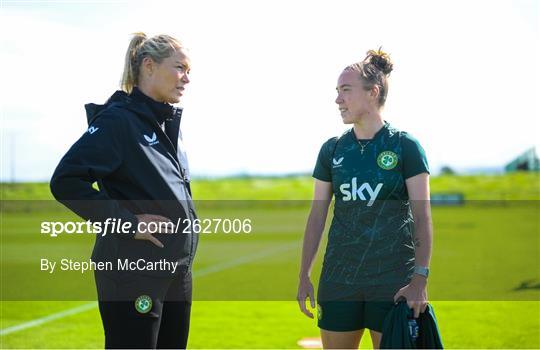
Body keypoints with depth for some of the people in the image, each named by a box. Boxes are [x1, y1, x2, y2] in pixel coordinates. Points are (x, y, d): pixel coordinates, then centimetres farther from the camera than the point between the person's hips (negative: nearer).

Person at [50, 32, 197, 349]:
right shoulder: (118, 120, -12)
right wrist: (126, 223, -20)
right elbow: (66, 181, -20)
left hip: (177, 273, 8)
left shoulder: (170, 124, 13)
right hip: (133, 273, -8)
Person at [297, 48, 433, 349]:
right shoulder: (332, 150, 8)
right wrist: (304, 276, 7)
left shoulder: (405, 146, -3)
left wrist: (420, 278, -16)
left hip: (393, 280, -4)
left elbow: (423, 217, -7)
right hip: (339, 279, 4)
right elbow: (317, 215, 11)